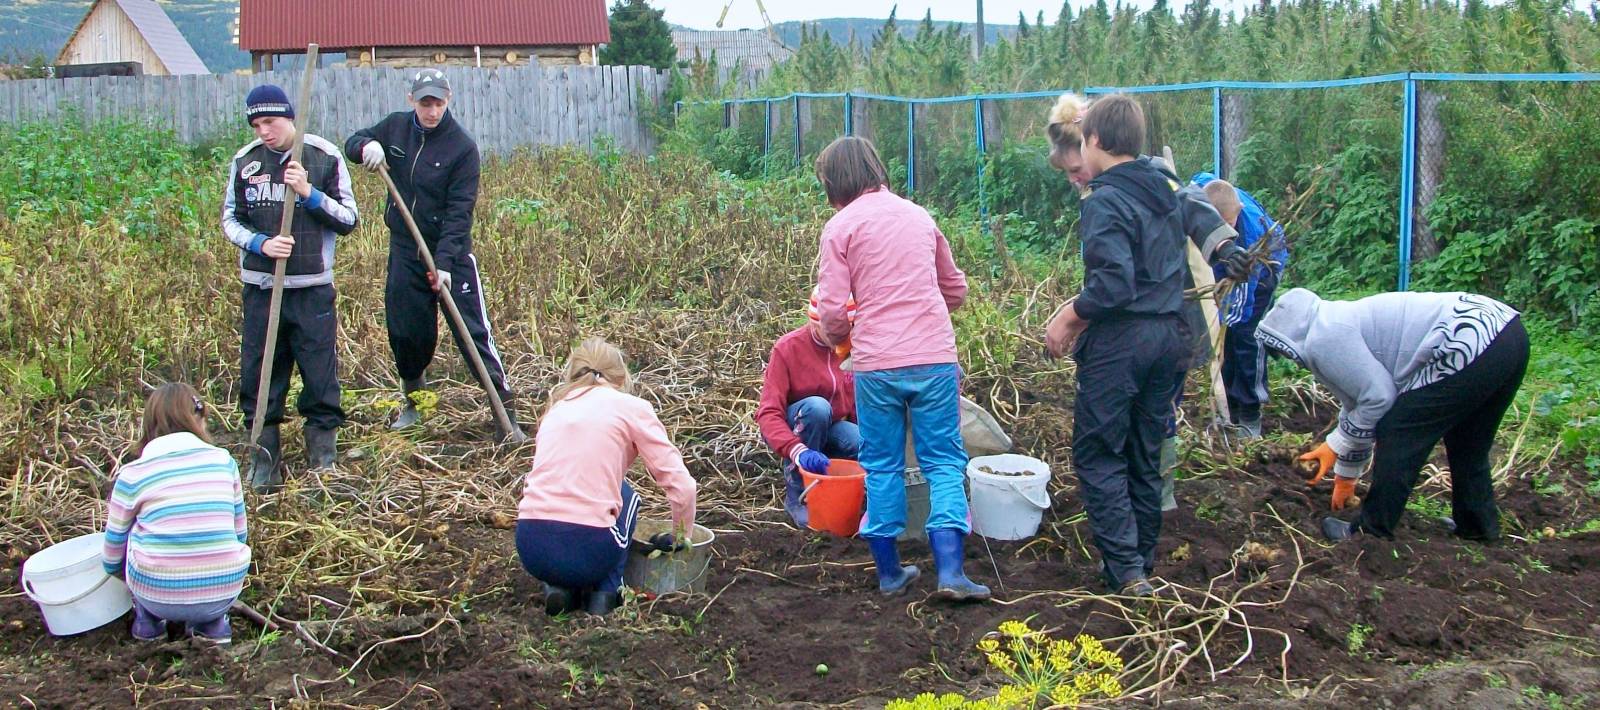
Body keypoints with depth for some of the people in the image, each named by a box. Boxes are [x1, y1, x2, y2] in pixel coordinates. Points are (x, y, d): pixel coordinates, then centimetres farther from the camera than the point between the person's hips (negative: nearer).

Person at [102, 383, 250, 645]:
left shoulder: (133, 475, 2)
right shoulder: (224, 461, 6)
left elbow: (111, 557, 12)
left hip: (159, 596, -1)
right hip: (224, 592, 1)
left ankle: (148, 622, 22)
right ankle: (213, 624, 19)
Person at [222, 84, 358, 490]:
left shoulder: (325, 157, -1)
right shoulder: (244, 161, 6)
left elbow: (348, 220, -1)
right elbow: (230, 219, 10)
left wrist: (309, 192, -15)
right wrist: (261, 243, -10)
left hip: (313, 288, -2)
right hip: (260, 288, 3)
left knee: (320, 376, 1)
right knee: (259, 378, 5)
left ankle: (323, 460, 14)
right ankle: (264, 462, 15)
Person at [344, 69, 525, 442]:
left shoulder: (463, 147, -14)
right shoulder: (395, 127, 1)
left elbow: (458, 213, -18)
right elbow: (353, 142, 14)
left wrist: (444, 264, -26)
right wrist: (366, 146, -12)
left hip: (452, 254, -4)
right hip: (405, 252, 4)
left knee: (474, 331, -9)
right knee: (406, 333, 11)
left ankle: (506, 411, -5)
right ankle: (414, 400, 34)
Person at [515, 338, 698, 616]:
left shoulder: (556, 409, 21)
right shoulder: (632, 407, 8)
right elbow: (681, 486, 2)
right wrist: (681, 536, 21)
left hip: (530, 549, 4)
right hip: (589, 550, -3)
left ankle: (560, 588, 14)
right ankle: (606, 590, 13)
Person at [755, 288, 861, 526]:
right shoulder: (787, 348, -20)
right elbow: (768, 414, -27)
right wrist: (798, 450, -44)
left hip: (832, 429, 3)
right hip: (793, 430, -3)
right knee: (817, 406, -37)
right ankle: (797, 495, -23)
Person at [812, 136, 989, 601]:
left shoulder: (841, 226, -1)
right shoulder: (919, 215, 13)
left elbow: (833, 308, -6)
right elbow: (955, 289, 22)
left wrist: (837, 339, 14)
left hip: (877, 365, -2)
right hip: (935, 358, 3)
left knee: (883, 467, 11)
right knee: (944, 462, 6)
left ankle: (890, 573, 16)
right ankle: (950, 572, -5)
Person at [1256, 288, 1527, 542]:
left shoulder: (1323, 339, -6)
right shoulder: (1342, 323, 26)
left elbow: (1379, 396, -9)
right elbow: (1357, 404, 35)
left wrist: (1334, 445, 5)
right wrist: (1346, 475, 43)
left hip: (1472, 343, -10)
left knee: (1399, 435, 2)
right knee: (1464, 443, 26)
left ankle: (1372, 534, 11)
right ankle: (1478, 525, 39)